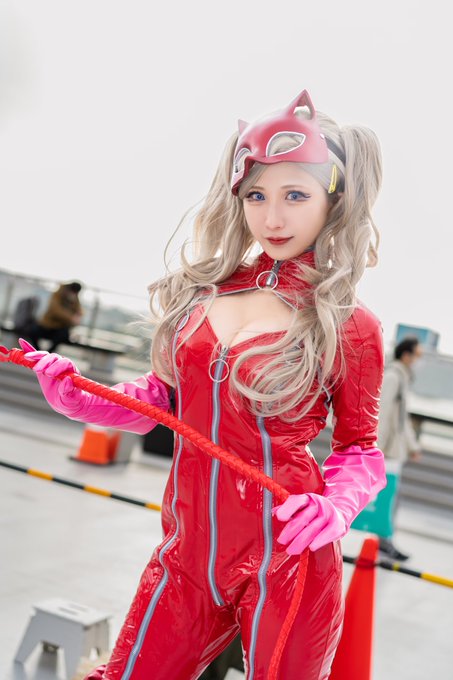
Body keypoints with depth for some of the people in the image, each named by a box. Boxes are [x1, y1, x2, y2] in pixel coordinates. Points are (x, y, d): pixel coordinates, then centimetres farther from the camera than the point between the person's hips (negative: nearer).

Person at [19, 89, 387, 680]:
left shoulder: (349, 327, -8)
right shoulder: (207, 289, 3)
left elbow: (359, 450, 3)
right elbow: (165, 396, 12)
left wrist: (335, 508, -17)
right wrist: (79, 397, -3)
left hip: (285, 564, -3)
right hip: (189, 552, 4)